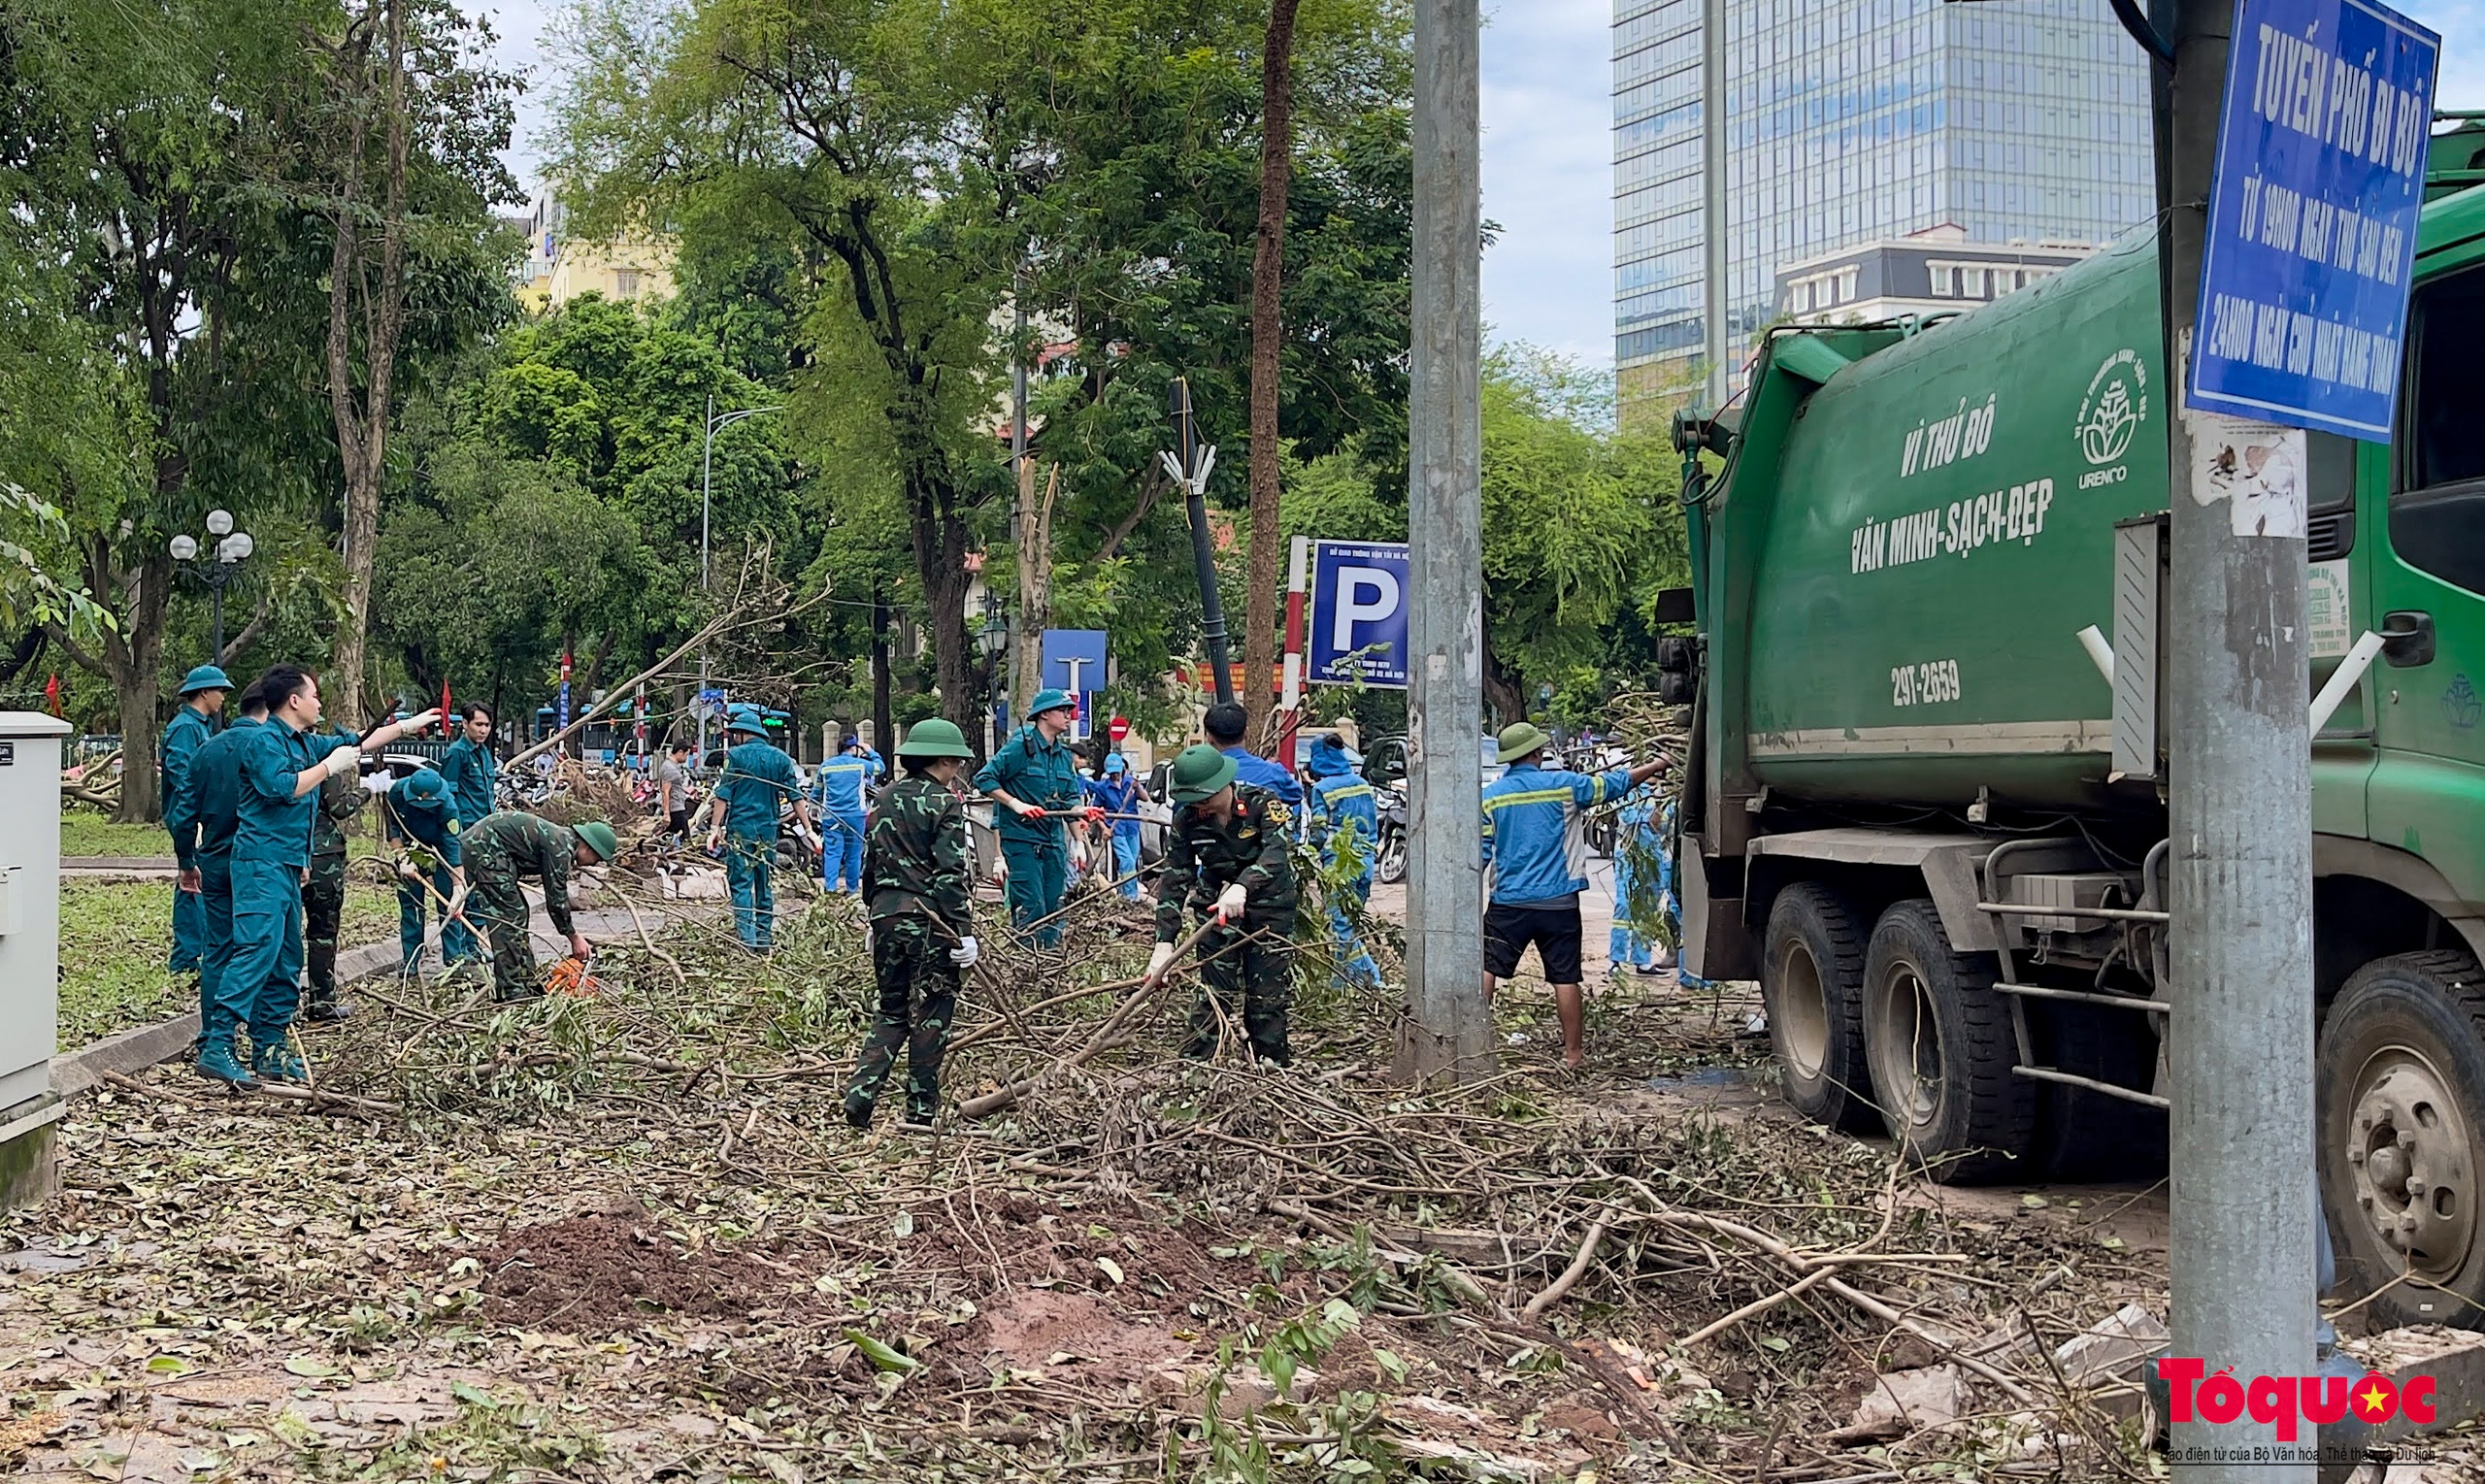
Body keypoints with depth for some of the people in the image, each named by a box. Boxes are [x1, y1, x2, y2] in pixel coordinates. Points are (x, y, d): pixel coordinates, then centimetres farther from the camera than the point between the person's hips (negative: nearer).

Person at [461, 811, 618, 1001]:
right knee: (509, 917, -10)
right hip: (484, 849, -11)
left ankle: (525, 981, 16)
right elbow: (556, 899, -12)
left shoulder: (560, 837, 15)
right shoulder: (560, 847, -15)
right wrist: (574, 937, -2)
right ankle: (511, 991, -10)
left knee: (518, 913, 14)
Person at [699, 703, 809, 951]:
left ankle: (746, 940, -9)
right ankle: (765, 939, 15)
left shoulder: (737, 755, -4)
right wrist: (808, 830, 9)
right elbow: (796, 797, 7)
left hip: (741, 829, -4)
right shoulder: (780, 758, 8)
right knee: (766, 884, 12)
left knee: (741, 884, -3)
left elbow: (723, 795, -8)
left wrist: (715, 828, -7)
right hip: (768, 829, 4)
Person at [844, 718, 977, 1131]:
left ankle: (860, 1094, 1)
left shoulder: (888, 798, 11)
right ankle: (920, 1111, 7)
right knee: (931, 1015, 4)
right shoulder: (945, 803, -9)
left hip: (886, 915, 6)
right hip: (929, 920, -6)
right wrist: (964, 931, -15)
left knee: (891, 1011, 16)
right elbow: (950, 872, -15)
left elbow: (870, 861, 15)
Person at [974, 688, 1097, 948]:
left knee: (1054, 906, 9)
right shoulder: (1021, 746, -8)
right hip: (1021, 837, -7)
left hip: (1054, 840, 7)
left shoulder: (1064, 754, 14)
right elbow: (984, 778, -10)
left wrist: (1083, 810, -5)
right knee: (1031, 907, -11)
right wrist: (1016, 804, -17)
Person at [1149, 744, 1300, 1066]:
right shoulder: (1187, 819, -9)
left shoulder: (1263, 804, -19)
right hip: (1217, 909, 2)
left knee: (1268, 996, 0)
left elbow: (1275, 853, -35)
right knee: (1216, 993, -5)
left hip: (1270, 909, -2)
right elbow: (1174, 879, -8)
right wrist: (1164, 941, -18)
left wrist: (1241, 886, -54)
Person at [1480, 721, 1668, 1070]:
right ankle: (1573, 1052, 11)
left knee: (1486, 970, 5)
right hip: (1558, 903, 0)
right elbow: (1615, 783, 9)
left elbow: (1479, 854, 0)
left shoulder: (1491, 796, -1)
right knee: (1565, 978, 6)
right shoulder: (1562, 785, -2)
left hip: (1508, 902, 0)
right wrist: (1656, 766, 24)